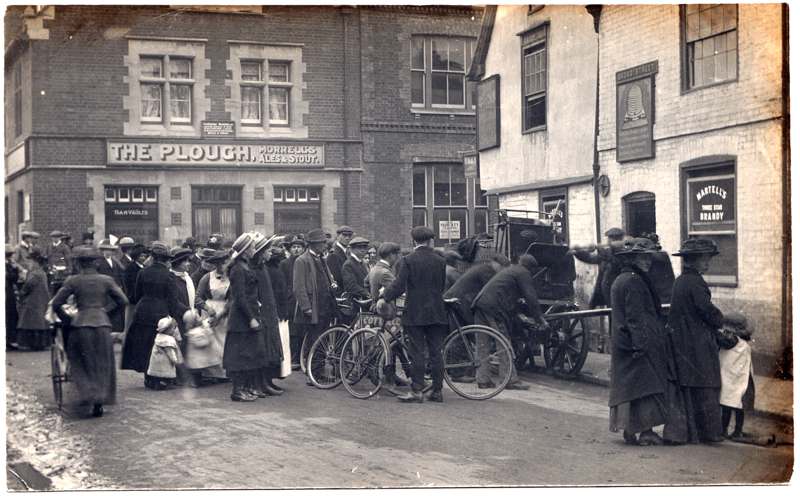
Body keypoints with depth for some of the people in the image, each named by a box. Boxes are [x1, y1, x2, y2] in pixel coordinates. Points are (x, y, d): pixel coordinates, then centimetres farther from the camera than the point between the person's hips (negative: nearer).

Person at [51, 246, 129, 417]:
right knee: (102, 365, 11)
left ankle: (90, 395, -5)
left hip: (81, 324, -1)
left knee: (82, 364, 12)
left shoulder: (73, 281, 0)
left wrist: (67, 320, 13)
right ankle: (100, 400, 7)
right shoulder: (106, 280, 4)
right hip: (103, 324, 1)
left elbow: (56, 304, 0)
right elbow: (123, 301, 4)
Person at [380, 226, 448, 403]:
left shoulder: (408, 261, -6)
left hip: (415, 313, -3)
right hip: (436, 313, 3)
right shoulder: (440, 261, 4)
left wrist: (384, 298, -1)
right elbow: (443, 286, 10)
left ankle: (416, 391, -2)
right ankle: (437, 391, 10)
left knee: (417, 352, -1)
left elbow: (399, 285, -13)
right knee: (436, 353, 7)